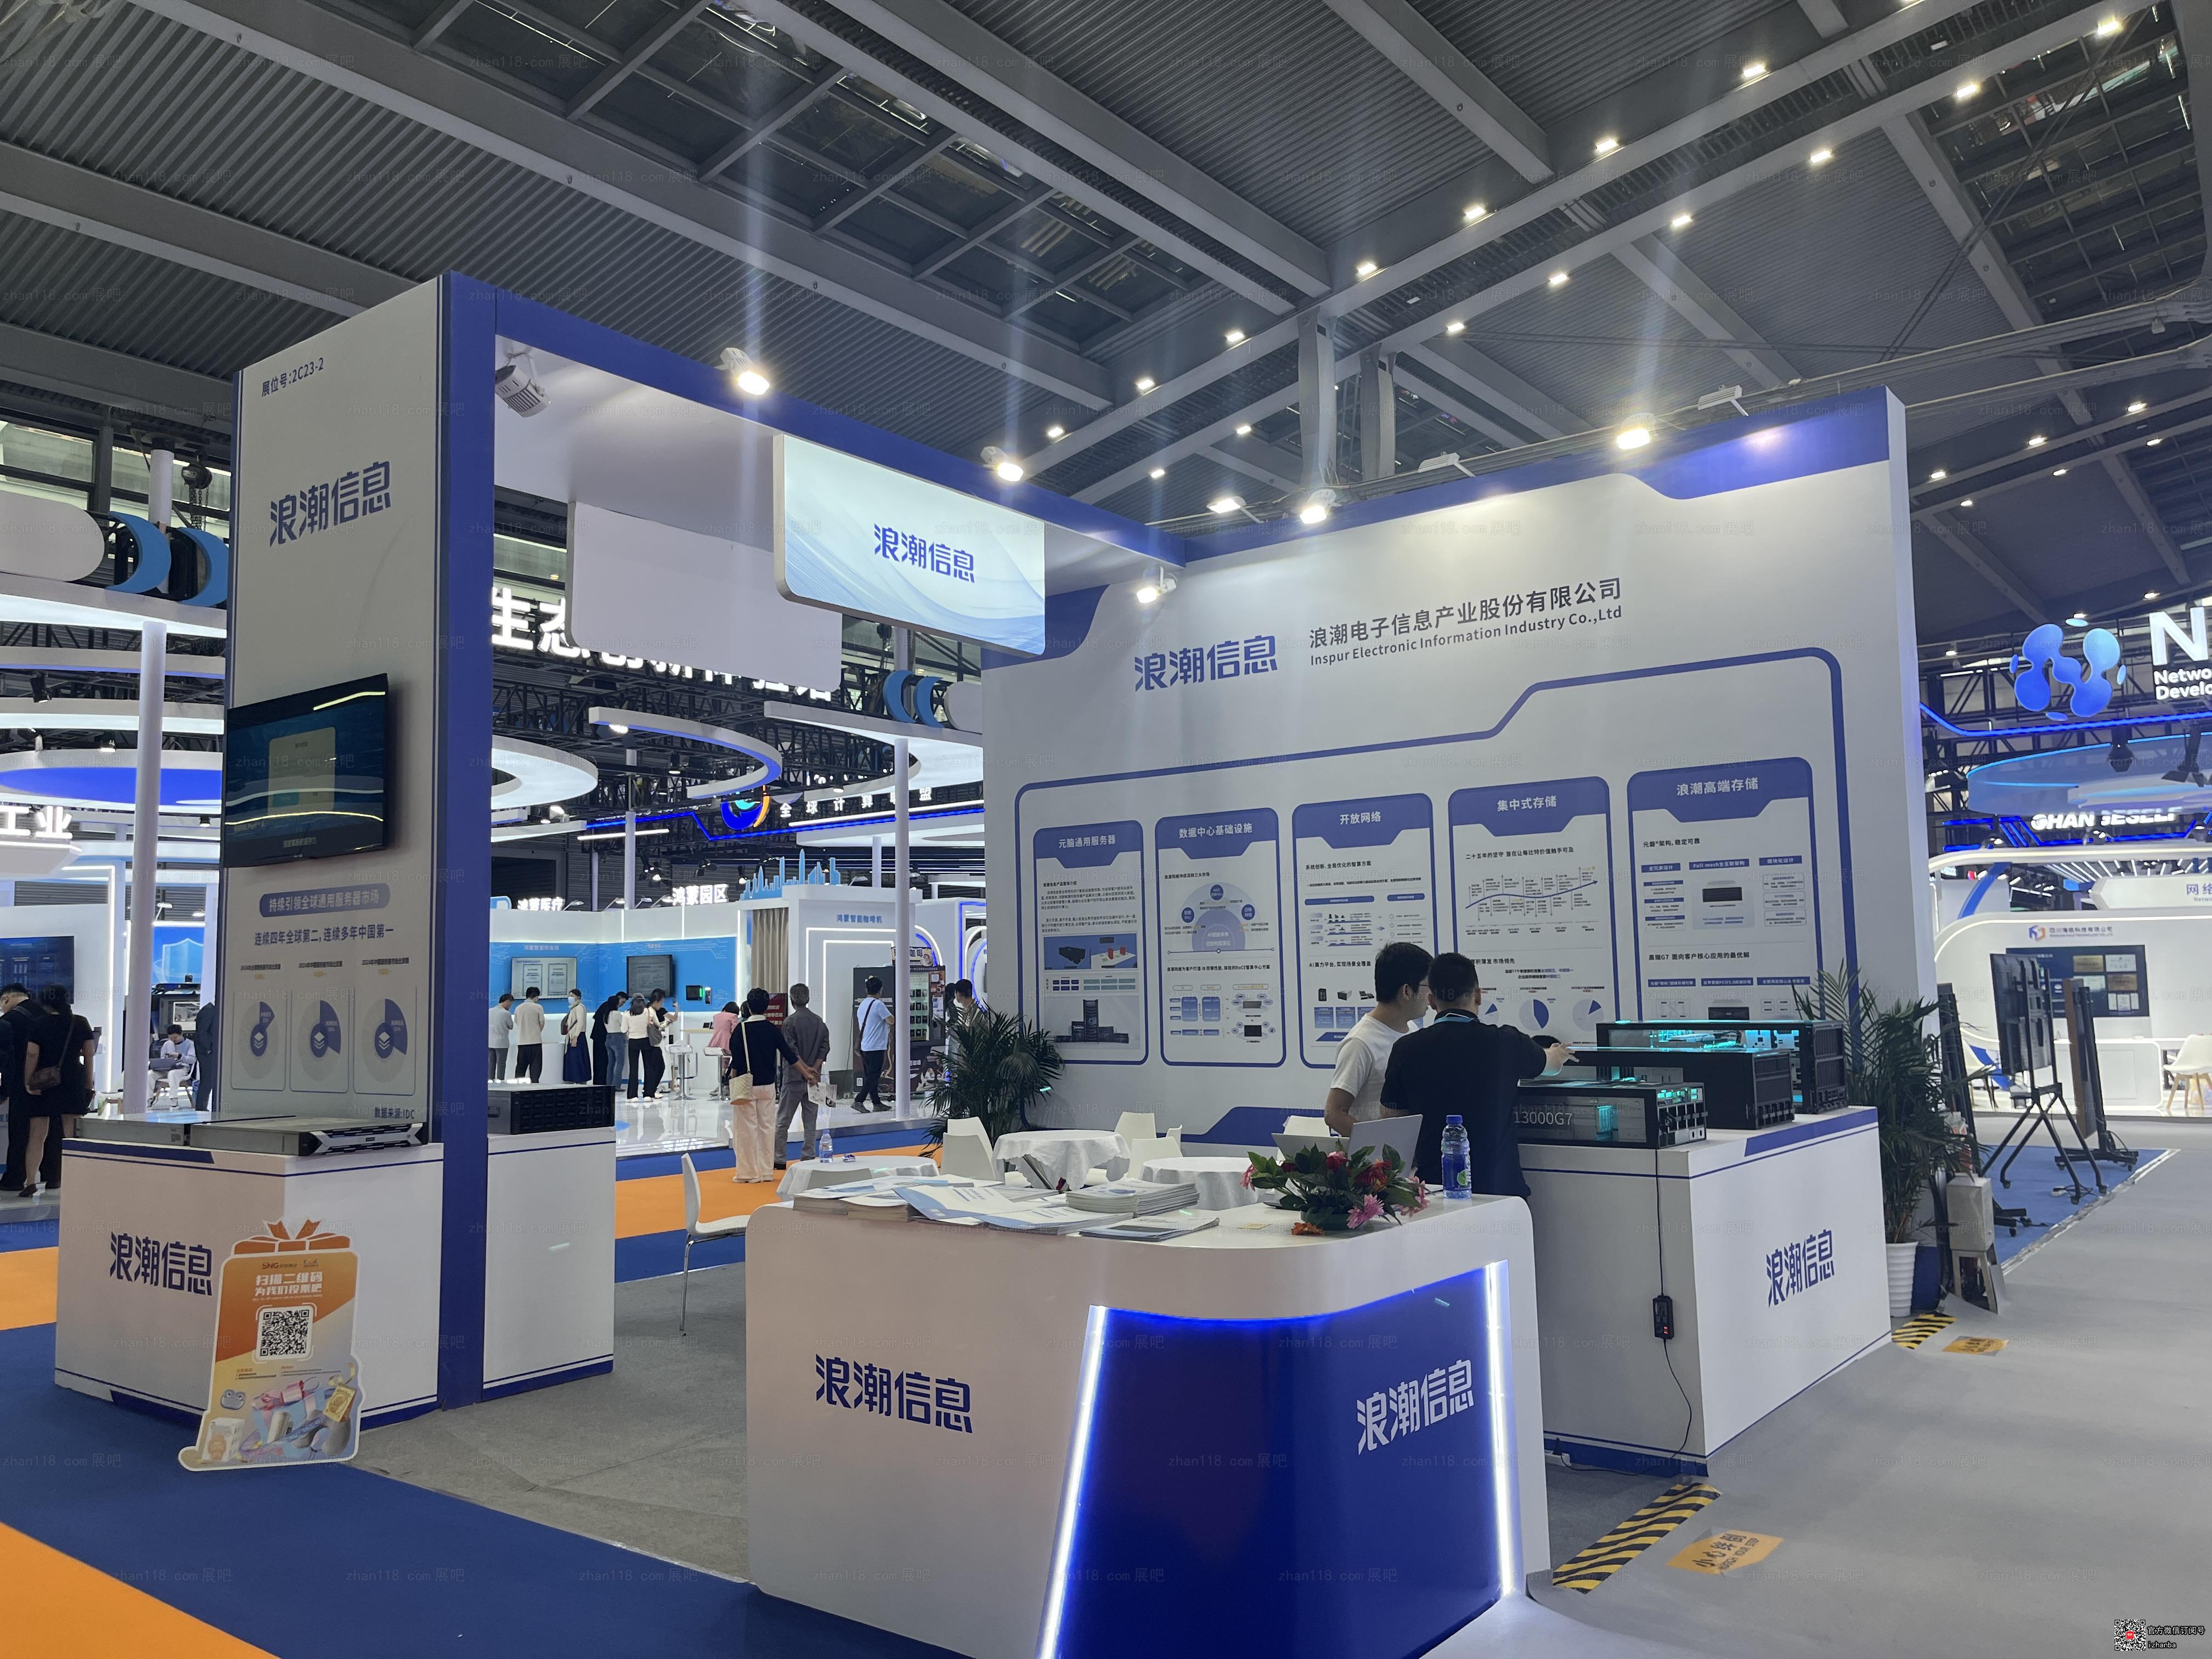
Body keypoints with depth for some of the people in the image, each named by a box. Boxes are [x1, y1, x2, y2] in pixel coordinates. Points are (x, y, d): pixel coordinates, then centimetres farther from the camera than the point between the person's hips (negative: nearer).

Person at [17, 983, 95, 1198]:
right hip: (74, 1082, 2)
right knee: (71, 1135, 5)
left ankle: (30, 1181, -3)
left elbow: (32, 1054, -12)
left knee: (38, 1135, 3)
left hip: (44, 1084, -2)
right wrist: (88, 1085, 10)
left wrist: (27, 1082, -6)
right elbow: (89, 1055, 5)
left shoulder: (39, 1024, -3)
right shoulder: (80, 1023, 5)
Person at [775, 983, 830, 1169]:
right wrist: (813, 1070, -3)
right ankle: (808, 1158, 9)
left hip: (793, 1078, -4)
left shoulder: (790, 1021, -9)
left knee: (783, 1121, 5)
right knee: (810, 1121, 10)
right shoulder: (820, 1021, 6)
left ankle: (779, 1159, 7)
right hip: (814, 1079, 4)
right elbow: (824, 1049, 2)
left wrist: (806, 1072, -12)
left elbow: (791, 1053, -14)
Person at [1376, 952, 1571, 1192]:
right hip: (1497, 1184, 0)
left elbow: (1391, 1118, 8)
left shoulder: (1407, 1049, -4)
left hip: (1432, 1183, 0)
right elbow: (1550, 1063, 22)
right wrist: (1558, 1053, 46)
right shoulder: (1505, 1042, -3)